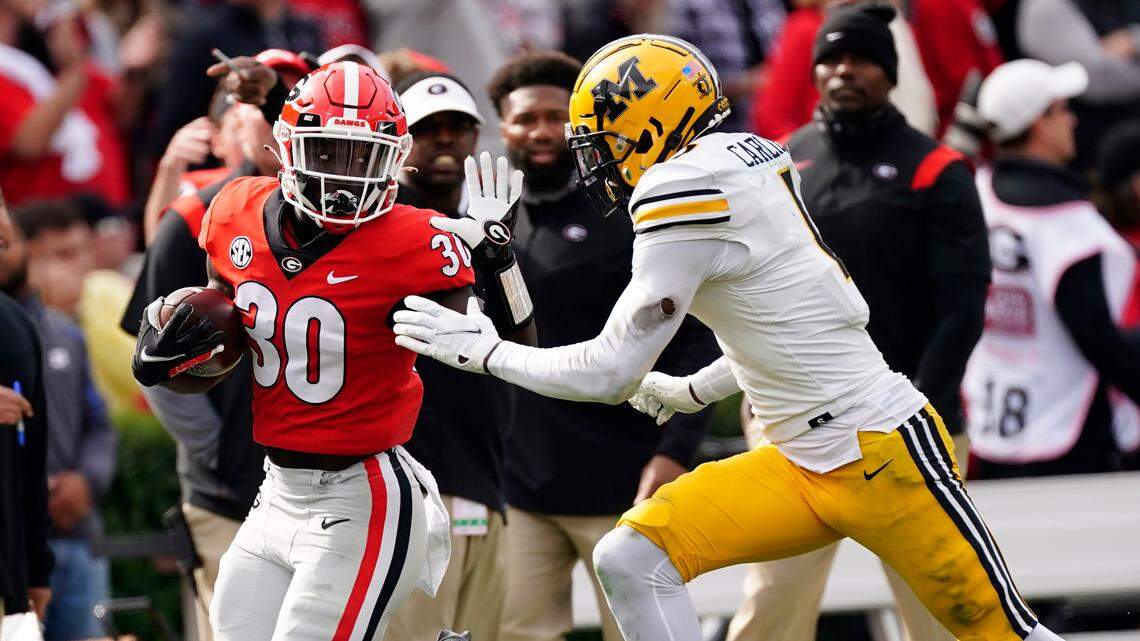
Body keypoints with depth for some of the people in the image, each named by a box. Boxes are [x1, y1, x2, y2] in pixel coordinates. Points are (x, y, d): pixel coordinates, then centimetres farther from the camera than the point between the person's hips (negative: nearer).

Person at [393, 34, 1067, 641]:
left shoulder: (683, 194, -17)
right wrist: (691, 392, 31)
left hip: (884, 456, -9)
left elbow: (611, 373, -14)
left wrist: (485, 352, -2)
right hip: (802, 465, 9)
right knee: (631, 558, -4)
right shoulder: (745, 163, 10)